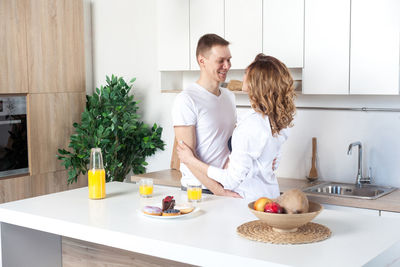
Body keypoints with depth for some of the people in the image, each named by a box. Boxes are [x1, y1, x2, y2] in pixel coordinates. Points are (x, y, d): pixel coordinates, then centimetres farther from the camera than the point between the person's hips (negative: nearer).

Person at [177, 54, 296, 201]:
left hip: (252, 199, -9)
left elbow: (232, 180, -21)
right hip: (271, 193, 9)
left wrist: (191, 160, -12)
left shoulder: (251, 125, -25)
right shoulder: (279, 119, 0)